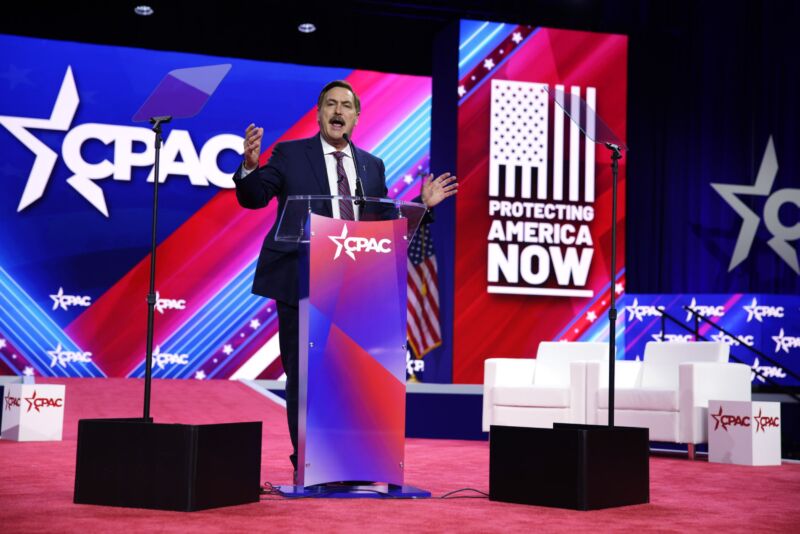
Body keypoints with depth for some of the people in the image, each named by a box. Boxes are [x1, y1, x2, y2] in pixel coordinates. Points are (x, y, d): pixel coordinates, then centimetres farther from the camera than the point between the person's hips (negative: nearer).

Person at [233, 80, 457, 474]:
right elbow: (253, 198, -3)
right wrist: (250, 165, -21)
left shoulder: (372, 166, 14)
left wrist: (423, 204, 5)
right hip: (301, 282, -3)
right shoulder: (290, 154, 3)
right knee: (302, 374, 2)